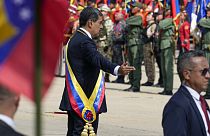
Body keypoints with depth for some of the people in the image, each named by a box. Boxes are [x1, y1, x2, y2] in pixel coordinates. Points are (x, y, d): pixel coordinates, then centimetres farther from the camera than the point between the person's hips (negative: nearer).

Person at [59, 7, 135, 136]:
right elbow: (98, 60, -36)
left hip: (75, 101, 11)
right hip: (86, 101, -11)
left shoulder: (75, 40, 16)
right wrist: (117, 69, -51)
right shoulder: (84, 42, -17)